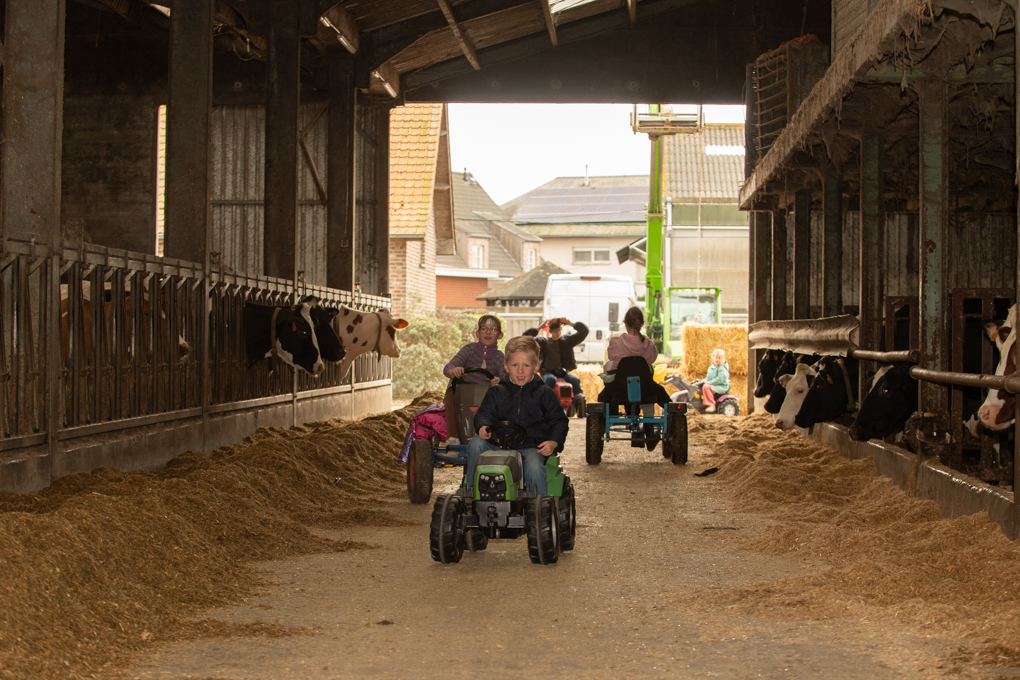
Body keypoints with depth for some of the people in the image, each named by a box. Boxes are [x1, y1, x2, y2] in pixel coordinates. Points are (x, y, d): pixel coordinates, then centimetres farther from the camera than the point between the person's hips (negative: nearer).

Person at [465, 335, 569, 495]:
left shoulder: (545, 393, 9)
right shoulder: (497, 392, 12)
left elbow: (559, 421, 9)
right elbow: (484, 413, 8)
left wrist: (553, 442, -9)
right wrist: (483, 427, -17)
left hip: (531, 446, -2)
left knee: (534, 468, -33)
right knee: (476, 444, -23)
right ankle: (471, 490, -13)